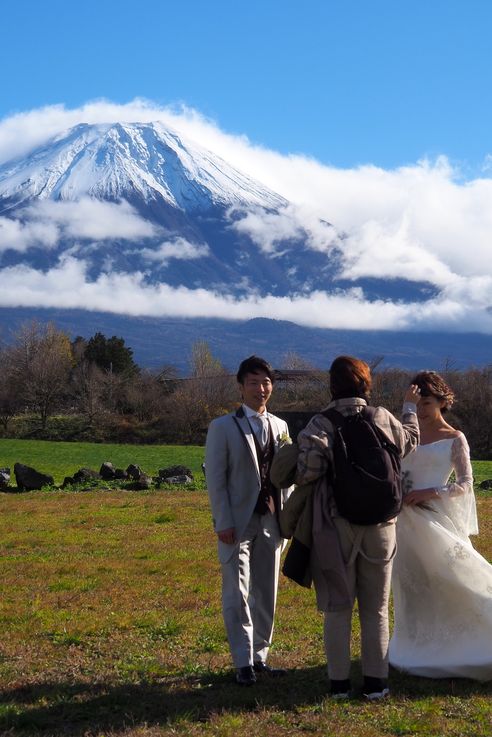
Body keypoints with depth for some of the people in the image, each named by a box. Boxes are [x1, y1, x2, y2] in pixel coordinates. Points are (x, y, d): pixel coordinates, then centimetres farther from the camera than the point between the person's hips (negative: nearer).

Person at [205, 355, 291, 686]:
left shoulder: (280, 426, 11)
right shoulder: (223, 427, -2)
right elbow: (215, 478, -6)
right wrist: (224, 522, -13)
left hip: (271, 522, 4)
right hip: (238, 523, -4)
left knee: (266, 593, 9)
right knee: (237, 595, -2)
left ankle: (260, 656, 19)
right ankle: (244, 662, 3)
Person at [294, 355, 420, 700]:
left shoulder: (321, 423, -11)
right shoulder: (383, 419, -2)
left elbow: (309, 470, -22)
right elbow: (411, 442, 18)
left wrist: (297, 475, 1)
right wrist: (410, 409, 35)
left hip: (336, 526, -2)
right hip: (379, 526, 2)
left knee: (338, 607, 8)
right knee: (376, 609, 12)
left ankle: (340, 682, 13)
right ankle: (376, 682, 15)